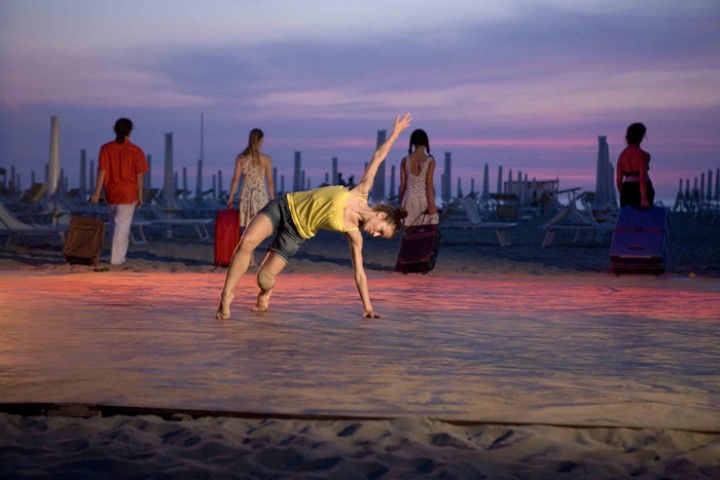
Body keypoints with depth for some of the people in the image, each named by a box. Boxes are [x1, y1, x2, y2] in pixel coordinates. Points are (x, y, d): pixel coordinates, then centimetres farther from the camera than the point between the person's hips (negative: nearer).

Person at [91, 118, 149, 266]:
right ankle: (117, 258, 0)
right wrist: (140, 196, 2)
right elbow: (140, 176, -7)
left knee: (114, 223, 19)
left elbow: (102, 171, -6)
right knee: (123, 225, 2)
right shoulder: (136, 151, -9)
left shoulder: (106, 148, -3)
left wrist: (97, 193, -4)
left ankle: (118, 253, 27)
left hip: (110, 192, 3)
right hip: (127, 193, -3)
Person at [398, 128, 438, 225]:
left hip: (409, 200, 2)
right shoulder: (430, 161, -5)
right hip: (424, 199, -2)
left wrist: (401, 205, 10)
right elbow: (429, 184, -10)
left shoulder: (405, 161, 2)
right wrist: (432, 205, -10)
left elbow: (402, 185, 3)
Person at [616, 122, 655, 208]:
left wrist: (623, 197, 17)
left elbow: (618, 180, 7)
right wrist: (644, 199, -24)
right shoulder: (643, 155, -9)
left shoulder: (622, 155, 7)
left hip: (627, 191, 5)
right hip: (641, 191, -5)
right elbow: (642, 178, -19)